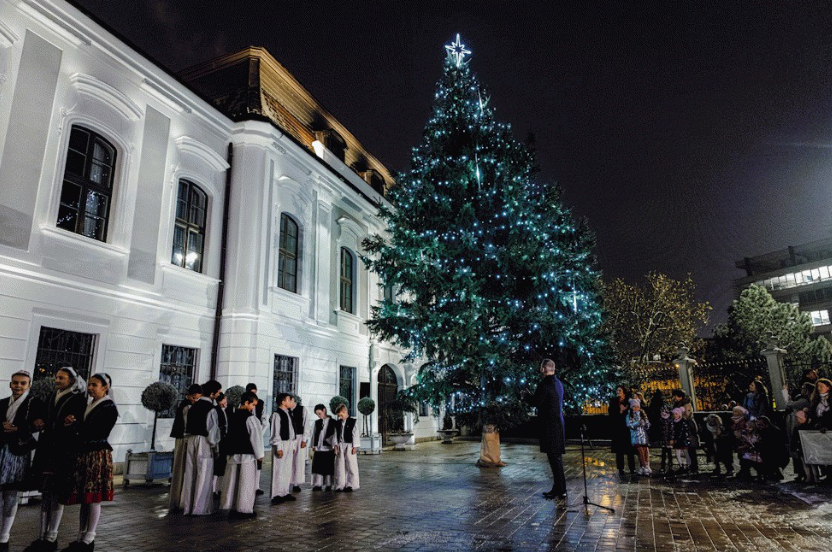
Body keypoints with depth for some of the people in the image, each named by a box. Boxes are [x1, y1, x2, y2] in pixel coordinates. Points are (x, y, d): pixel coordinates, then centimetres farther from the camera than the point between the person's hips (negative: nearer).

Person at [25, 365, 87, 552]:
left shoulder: (78, 400, -6)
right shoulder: (51, 397, 14)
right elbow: (45, 419, 22)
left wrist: (72, 424, -28)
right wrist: (39, 424, 1)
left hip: (64, 451, -6)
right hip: (46, 449, 6)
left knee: (56, 493, -1)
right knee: (45, 492, 11)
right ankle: (42, 536, 20)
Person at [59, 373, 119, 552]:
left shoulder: (109, 408, -6)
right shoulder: (88, 406, 17)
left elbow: (99, 433, -13)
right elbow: (83, 429, 15)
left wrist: (76, 424, -7)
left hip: (98, 455, -7)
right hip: (82, 454, 7)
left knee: (93, 497, -3)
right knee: (83, 497, 11)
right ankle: (81, 537, 20)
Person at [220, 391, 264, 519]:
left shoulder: (233, 416, 9)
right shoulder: (250, 418, -13)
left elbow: (229, 435, 15)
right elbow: (256, 437, -12)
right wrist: (260, 454, -3)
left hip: (233, 453, 7)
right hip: (247, 454, -7)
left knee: (233, 481, 11)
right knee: (246, 482, 0)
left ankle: (232, 508, 18)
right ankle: (245, 510, 5)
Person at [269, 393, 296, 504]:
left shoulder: (288, 413, 14)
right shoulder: (277, 414, -13)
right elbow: (276, 432, -16)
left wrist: (292, 445, 16)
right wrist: (279, 447, -18)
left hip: (289, 444, 9)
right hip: (281, 444, -9)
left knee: (288, 470, 13)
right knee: (279, 470, -3)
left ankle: (286, 492, 22)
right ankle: (277, 495, 4)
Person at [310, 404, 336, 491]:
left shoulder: (333, 422, -2)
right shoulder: (317, 422, 12)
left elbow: (334, 435, -4)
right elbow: (314, 434, 14)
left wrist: (333, 445, -10)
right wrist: (313, 445, 8)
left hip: (328, 448, -4)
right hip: (318, 448, 4)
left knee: (328, 467, 2)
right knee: (317, 466, 1)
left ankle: (328, 484, 11)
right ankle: (317, 484, 7)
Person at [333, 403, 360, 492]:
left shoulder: (353, 422, -5)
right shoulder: (338, 423, 9)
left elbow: (355, 435, -6)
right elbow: (336, 434, 11)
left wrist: (355, 447, -9)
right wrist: (336, 446, 4)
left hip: (349, 446, -5)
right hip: (340, 446, 5)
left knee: (351, 466, 0)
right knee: (340, 466, 6)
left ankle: (351, 485, 8)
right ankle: (340, 485, 13)